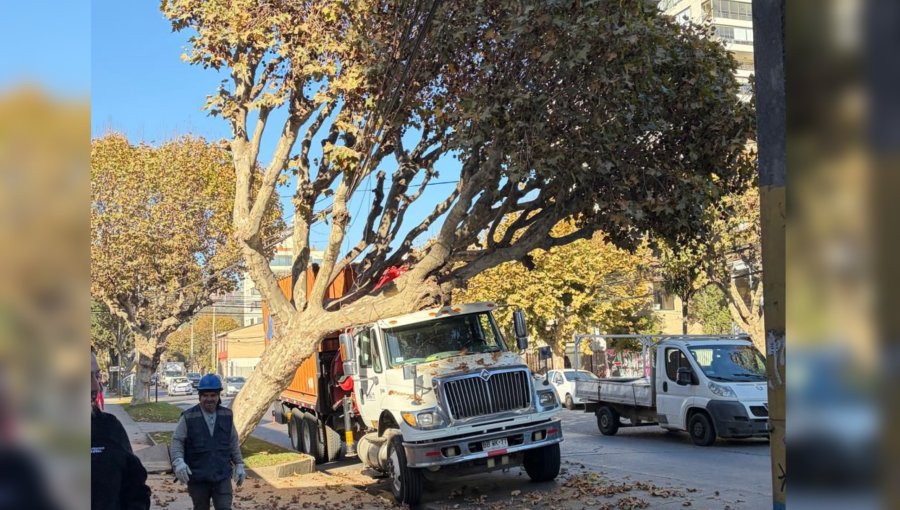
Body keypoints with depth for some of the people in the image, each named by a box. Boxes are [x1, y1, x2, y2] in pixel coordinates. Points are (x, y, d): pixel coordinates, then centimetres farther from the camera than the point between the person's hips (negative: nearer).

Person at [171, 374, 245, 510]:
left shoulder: (226, 416, 5)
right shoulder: (188, 417, -7)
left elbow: (233, 442, 13)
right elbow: (177, 441, -7)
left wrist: (239, 464, 12)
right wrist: (178, 461, -24)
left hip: (222, 477, 2)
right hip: (197, 478, -2)